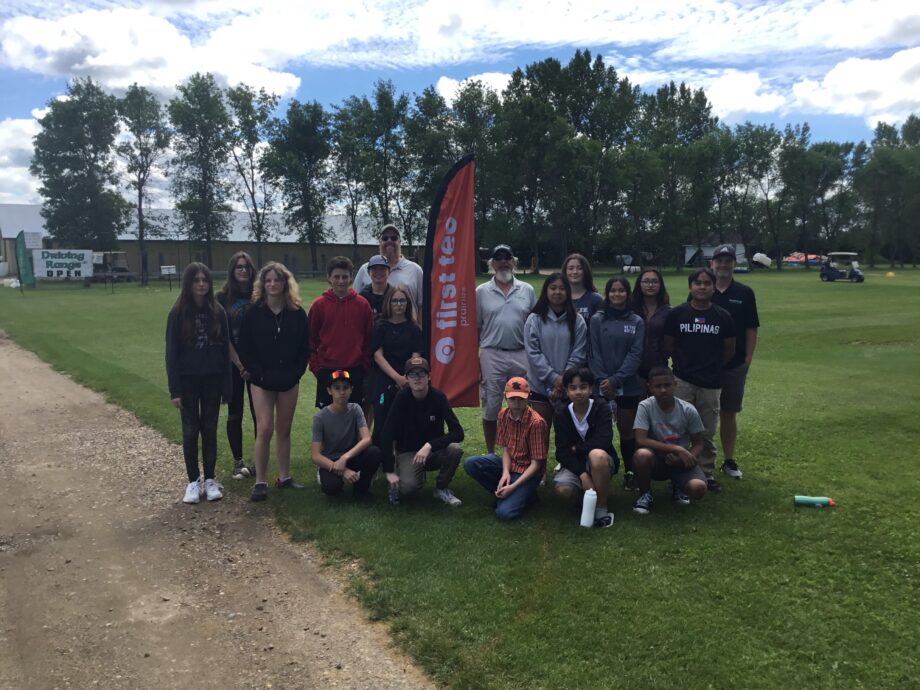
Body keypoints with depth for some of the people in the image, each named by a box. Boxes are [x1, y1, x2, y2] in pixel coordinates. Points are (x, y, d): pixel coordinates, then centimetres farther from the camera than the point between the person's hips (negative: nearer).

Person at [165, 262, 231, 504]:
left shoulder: (218, 312, -1)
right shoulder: (178, 313, -6)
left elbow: (225, 350, 2)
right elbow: (171, 353, -5)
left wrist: (226, 386, -1)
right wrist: (174, 389, -10)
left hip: (212, 380, 2)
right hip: (188, 380, -1)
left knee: (210, 429, 9)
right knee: (190, 431, 6)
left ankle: (210, 479, 19)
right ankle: (193, 481, 17)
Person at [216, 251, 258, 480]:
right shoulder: (223, 298, 0)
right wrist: (239, 363, -10)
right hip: (233, 364, 0)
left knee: (258, 413, 2)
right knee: (235, 414, 7)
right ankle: (238, 462, 17)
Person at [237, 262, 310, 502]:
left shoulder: (297, 313, 1)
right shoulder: (254, 313, -3)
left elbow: (305, 347, 3)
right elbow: (245, 348, -3)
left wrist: (296, 372, -6)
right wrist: (259, 374, -10)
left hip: (289, 380, 2)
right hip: (262, 381, -2)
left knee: (284, 429, 10)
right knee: (264, 429, -6)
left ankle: (284, 477, 20)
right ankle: (260, 482, 3)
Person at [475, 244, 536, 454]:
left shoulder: (527, 290, 7)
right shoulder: (481, 292, 3)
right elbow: (475, 328, 4)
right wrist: (474, 359, -2)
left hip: (522, 355, 1)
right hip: (492, 356, -1)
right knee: (491, 407, 6)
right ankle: (490, 454, 19)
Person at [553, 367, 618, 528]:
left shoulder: (601, 407, -12)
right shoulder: (562, 413, -6)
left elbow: (604, 441, -25)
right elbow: (562, 450, -12)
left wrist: (577, 448, -14)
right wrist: (582, 474, -25)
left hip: (602, 460, -2)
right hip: (575, 462, 2)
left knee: (597, 454, -39)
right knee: (562, 488, -29)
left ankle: (601, 508, -19)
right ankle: (589, 491, 8)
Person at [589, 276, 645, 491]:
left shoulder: (636, 322, 4)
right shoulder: (597, 320, 2)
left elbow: (635, 354, -4)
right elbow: (594, 353, -2)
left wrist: (615, 380, -12)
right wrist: (602, 380, -12)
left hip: (629, 386, 1)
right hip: (602, 386, -1)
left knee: (626, 430, 9)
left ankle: (630, 472, 20)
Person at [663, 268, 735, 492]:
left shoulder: (723, 317, 0)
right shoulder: (676, 314, -3)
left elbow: (729, 350, 9)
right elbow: (668, 347, 5)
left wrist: (711, 366, 14)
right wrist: (685, 364, 9)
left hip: (711, 384, 1)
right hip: (682, 381, -1)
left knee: (707, 433, 10)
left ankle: (707, 474, 22)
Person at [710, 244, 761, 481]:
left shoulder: (745, 293, 2)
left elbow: (751, 330, 4)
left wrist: (748, 359, -2)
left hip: (735, 365, 1)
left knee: (729, 413, 10)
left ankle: (729, 461, 20)